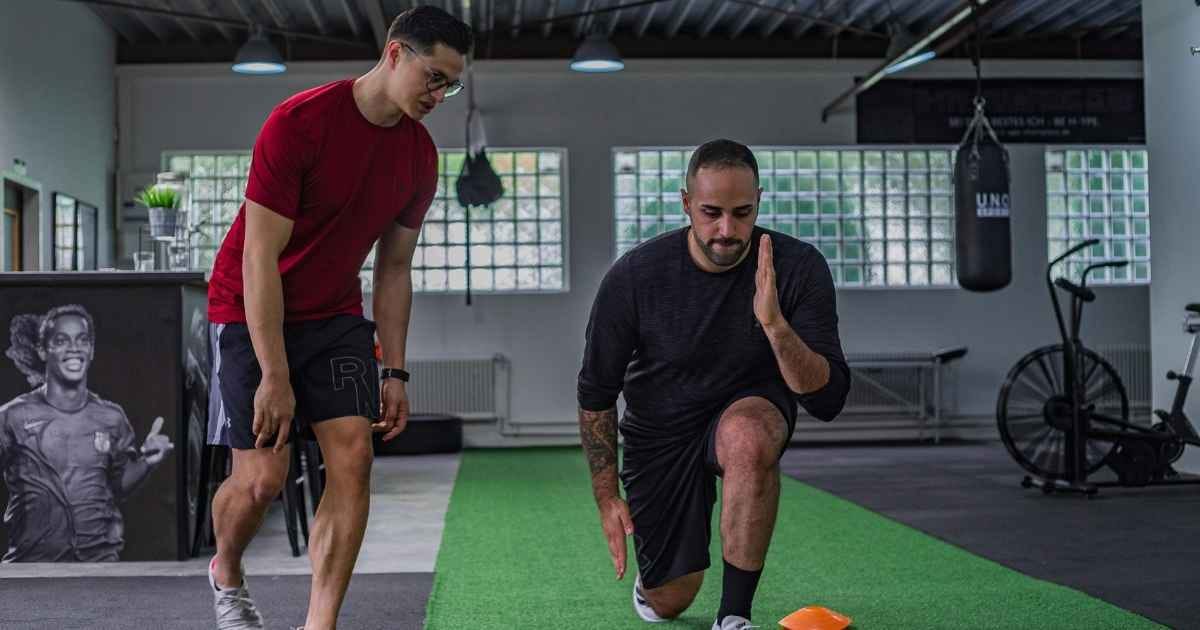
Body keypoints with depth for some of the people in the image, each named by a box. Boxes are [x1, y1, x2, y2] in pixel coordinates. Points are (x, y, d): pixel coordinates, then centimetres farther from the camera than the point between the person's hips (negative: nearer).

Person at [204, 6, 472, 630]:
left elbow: (394, 269, 6)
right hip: (253, 314, -5)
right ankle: (225, 576, 26)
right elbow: (260, 258, -21)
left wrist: (394, 372, 2)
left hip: (336, 316, 5)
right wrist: (275, 377, -23)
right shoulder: (298, 123, -21)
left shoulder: (419, 155, -2)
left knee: (353, 459, -10)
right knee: (262, 476, -8)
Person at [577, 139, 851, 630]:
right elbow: (596, 391, -8)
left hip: (751, 409, -1)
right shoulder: (635, 276, -21)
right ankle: (651, 571, 43)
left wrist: (774, 324, -41)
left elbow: (827, 400, -25)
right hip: (659, 431, 1)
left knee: (747, 437, -39)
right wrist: (606, 497, -9)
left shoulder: (797, 267, -21)